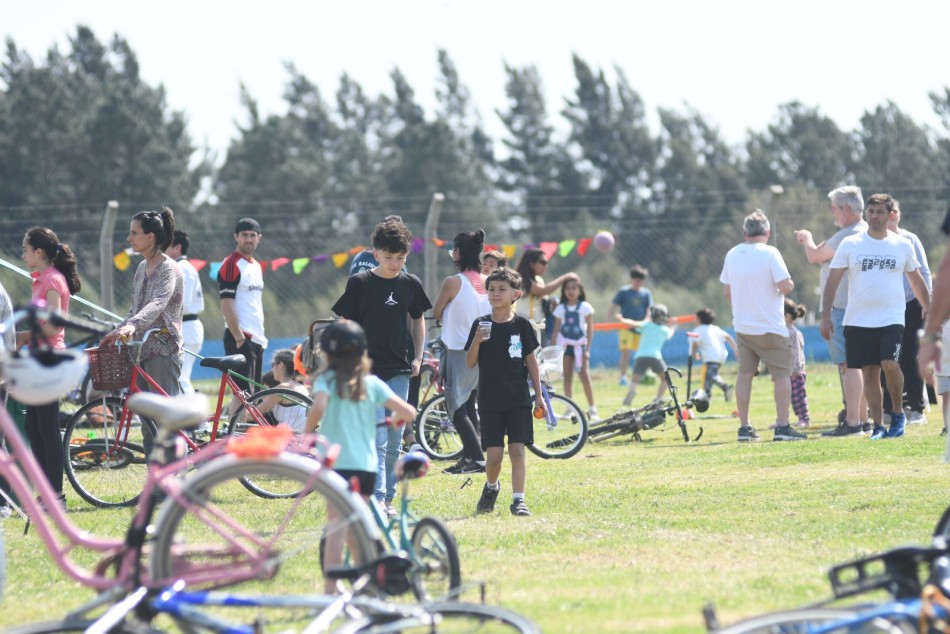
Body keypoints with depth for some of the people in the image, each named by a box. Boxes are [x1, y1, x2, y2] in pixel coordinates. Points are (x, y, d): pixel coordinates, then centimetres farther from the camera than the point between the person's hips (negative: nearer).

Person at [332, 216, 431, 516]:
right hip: (369, 370, -4)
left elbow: (417, 321, 20)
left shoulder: (411, 285, 6)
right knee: (377, 440, -12)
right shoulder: (360, 283, -4)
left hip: (399, 372, 4)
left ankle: (389, 497, 17)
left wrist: (417, 357, 10)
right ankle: (377, 499, -17)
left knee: (394, 441, 8)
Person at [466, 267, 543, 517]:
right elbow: (470, 363, 0)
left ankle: (518, 500, -3)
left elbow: (531, 361, 6)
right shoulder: (481, 325, 2)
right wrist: (477, 340, -18)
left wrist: (539, 395, 4)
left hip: (518, 399, 0)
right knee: (494, 454, 0)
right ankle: (491, 487, 28)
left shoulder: (522, 325, 1)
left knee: (517, 450, -7)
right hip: (489, 400, 1)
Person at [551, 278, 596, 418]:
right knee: (567, 377, 3)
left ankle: (592, 409, -5)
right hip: (564, 345, 3)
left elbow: (590, 330, -2)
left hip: (579, 345, -3)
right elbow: (556, 330, 8)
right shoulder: (560, 308, 6)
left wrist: (587, 349, -8)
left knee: (585, 376, -10)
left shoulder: (585, 307, -1)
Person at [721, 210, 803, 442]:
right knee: (782, 375, 2)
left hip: (742, 326, 5)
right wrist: (789, 285, 3)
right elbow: (786, 286, -20)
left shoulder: (732, 255, 4)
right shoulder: (769, 253, -14)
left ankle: (744, 427, 9)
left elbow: (727, 292, 12)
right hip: (770, 328, -5)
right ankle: (782, 426, -4)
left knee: (745, 374, 11)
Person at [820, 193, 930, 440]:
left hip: (892, 319, -1)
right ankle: (878, 426, 9)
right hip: (858, 321, 1)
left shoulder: (902, 246, 7)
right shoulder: (850, 245, 3)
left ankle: (898, 414, 1)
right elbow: (832, 281, 3)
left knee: (890, 364, -19)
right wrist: (825, 315, -5)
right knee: (870, 372, 1)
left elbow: (917, 282, 18)